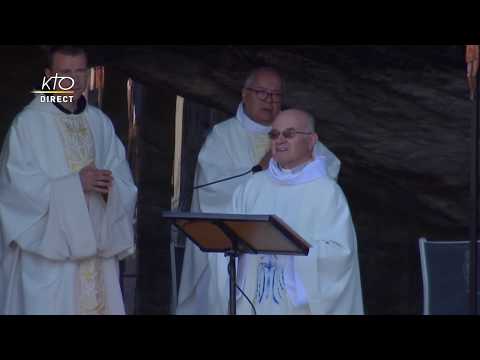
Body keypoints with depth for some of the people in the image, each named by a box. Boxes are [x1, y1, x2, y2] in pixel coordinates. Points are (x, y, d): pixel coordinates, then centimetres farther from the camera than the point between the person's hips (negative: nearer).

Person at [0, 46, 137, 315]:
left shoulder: (101, 123, 12)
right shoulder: (28, 123, -4)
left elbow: (125, 185, 9)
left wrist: (110, 187, -14)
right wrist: (75, 184, -18)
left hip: (96, 247, 5)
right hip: (48, 250, -4)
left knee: (99, 306, 1)